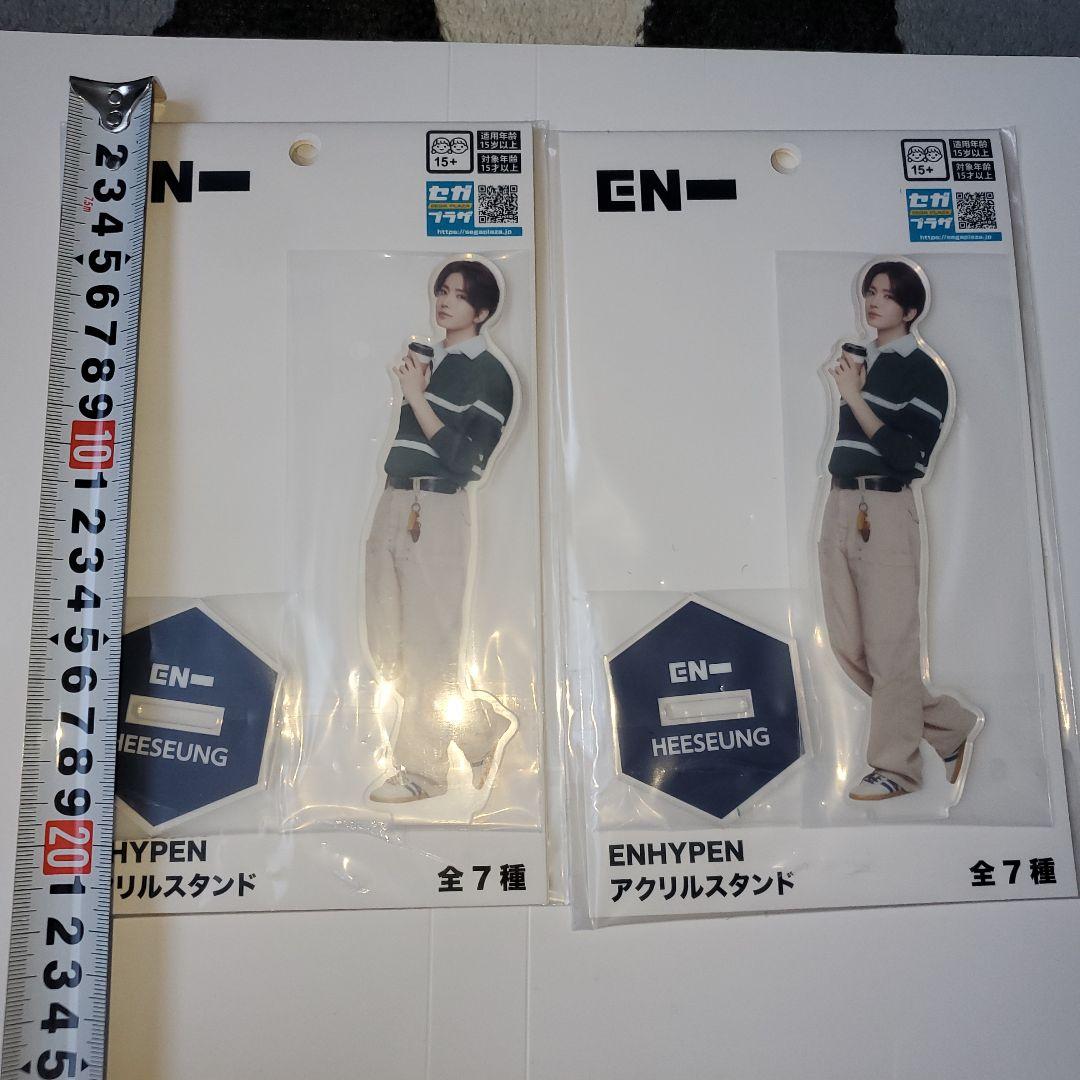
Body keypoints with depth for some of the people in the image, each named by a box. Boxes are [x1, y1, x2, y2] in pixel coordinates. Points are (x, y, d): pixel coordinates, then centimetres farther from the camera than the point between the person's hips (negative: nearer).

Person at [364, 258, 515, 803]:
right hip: (392, 503, 8)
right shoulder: (424, 356, 18)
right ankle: (480, 726, 28)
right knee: (386, 650, 12)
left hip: (436, 511, -8)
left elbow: (466, 461, -14)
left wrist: (418, 398, -14)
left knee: (426, 648, -2)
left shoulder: (490, 374, -4)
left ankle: (421, 769, 17)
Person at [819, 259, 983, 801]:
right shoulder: (858, 357, 16)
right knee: (849, 646, 11)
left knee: (889, 646, -2)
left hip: (885, 510, -8)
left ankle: (895, 766, 14)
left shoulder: (923, 371, -5)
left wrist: (856, 398, -17)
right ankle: (953, 725, 27)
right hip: (839, 507, 8)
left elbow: (909, 457, -16)